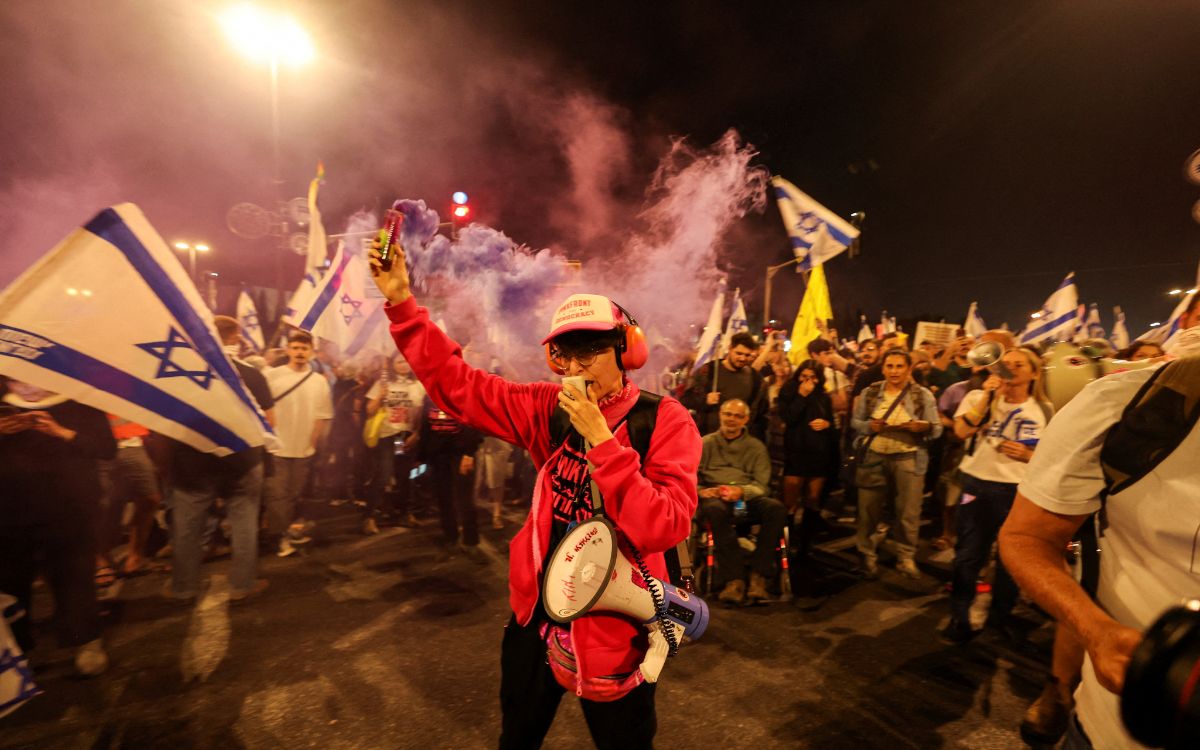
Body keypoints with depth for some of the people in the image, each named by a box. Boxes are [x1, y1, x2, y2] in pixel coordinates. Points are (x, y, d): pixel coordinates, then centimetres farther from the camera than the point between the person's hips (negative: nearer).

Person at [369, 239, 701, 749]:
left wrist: (600, 439, -31)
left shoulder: (666, 421, -17)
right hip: (537, 612, 4)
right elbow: (456, 384, -5)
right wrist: (401, 303, -11)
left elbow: (664, 529, -27)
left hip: (614, 624, -3)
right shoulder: (549, 409, -5)